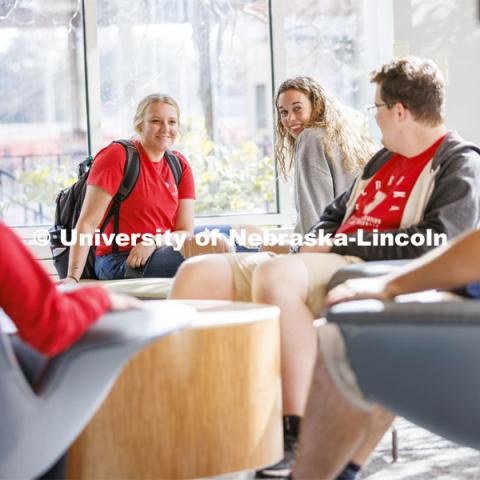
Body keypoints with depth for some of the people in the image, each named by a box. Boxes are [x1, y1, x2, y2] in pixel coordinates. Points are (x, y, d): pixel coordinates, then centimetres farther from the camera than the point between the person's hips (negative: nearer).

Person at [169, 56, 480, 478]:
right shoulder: (384, 159, 28)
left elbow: (433, 241, -15)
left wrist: (338, 244, -9)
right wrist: (315, 243, 8)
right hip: (328, 263, 9)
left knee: (275, 275, -38)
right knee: (200, 272, -6)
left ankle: (298, 439, -34)